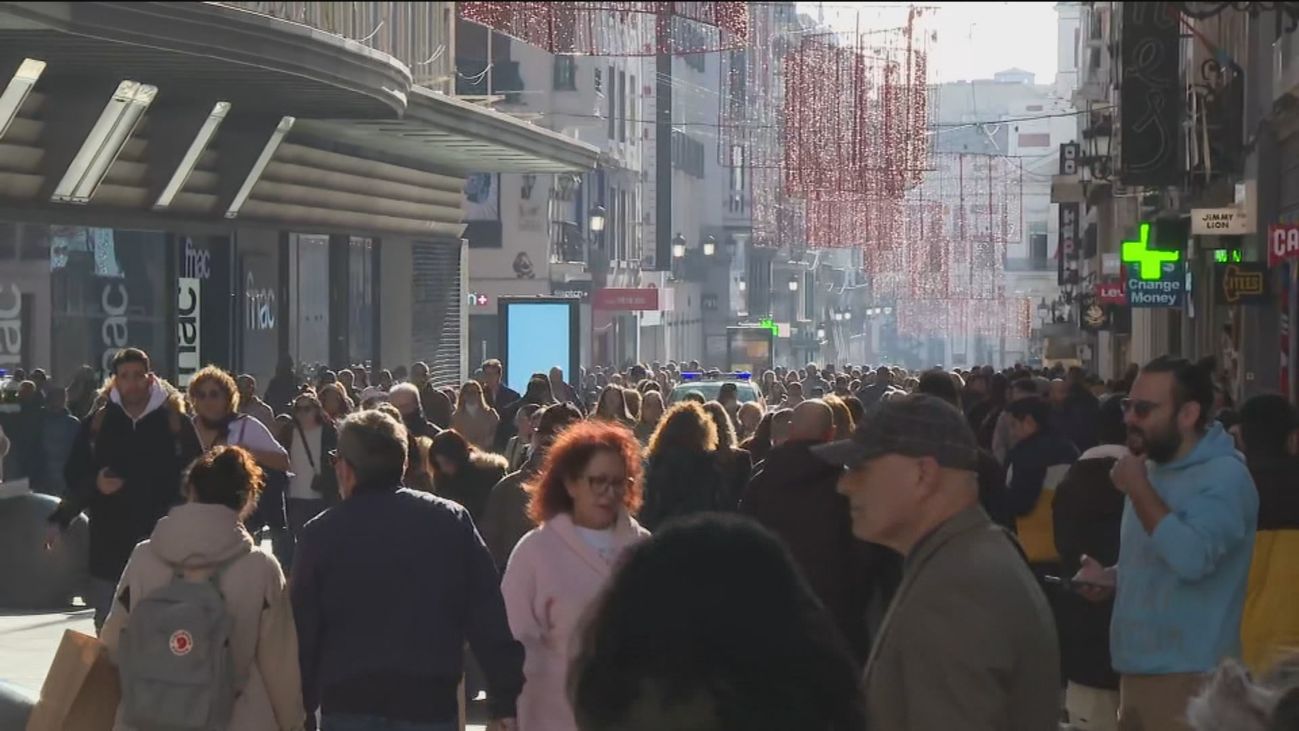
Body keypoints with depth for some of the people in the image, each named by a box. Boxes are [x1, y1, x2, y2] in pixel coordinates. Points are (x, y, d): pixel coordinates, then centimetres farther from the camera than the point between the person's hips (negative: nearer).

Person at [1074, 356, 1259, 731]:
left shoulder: (1224, 475, -15)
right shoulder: (1154, 469, 13)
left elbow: (1190, 558, -30)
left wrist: (1137, 488, -21)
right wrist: (1112, 577, 3)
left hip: (1188, 677, -8)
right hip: (1137, 669, 8)